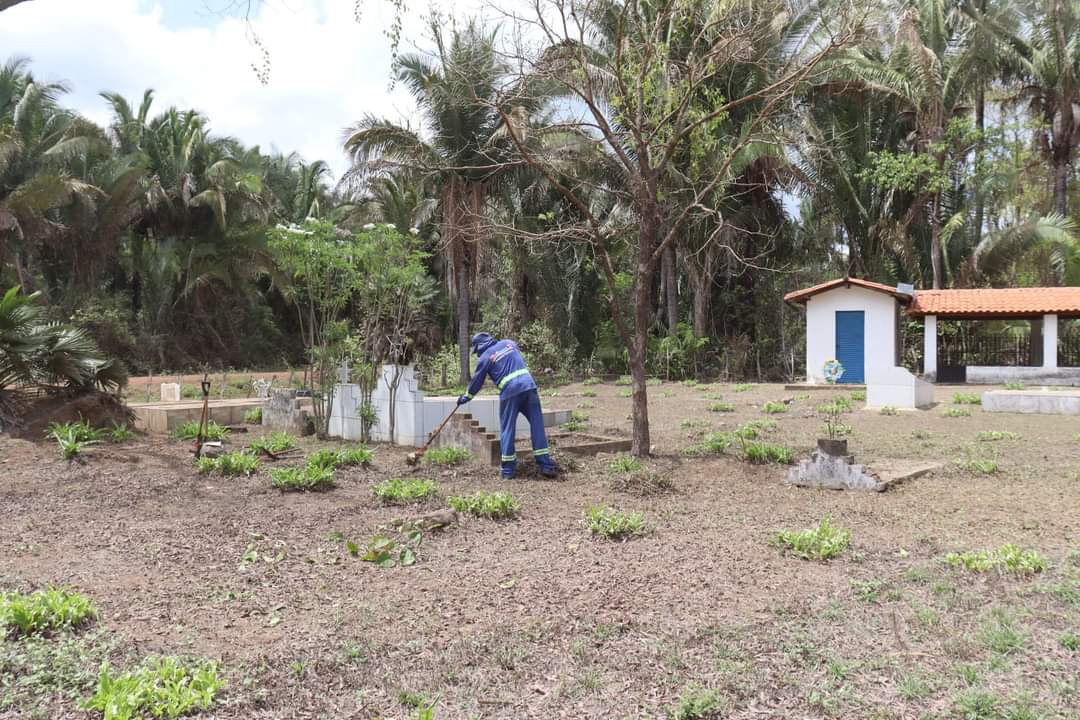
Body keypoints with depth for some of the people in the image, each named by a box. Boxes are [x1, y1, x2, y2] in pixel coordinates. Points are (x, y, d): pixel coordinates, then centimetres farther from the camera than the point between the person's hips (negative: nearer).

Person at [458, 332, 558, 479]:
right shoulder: (509, 343, 17)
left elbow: (477, 381, 14)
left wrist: (467, 396, 29)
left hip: (509, 393, -4)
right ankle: (546, 466, 4)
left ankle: (508, 470, 9)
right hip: (529, 386, 4)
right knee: (537, 426, 5)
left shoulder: (485, 357, 5)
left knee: (507, 430, 7)